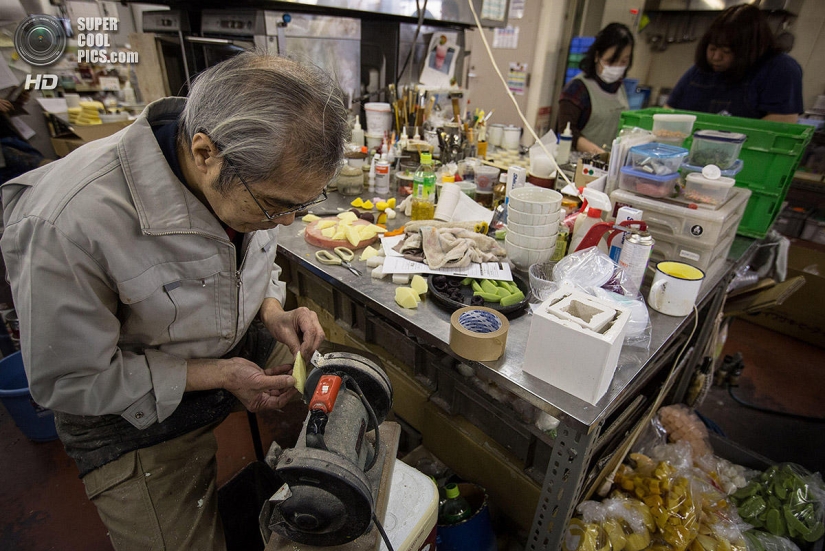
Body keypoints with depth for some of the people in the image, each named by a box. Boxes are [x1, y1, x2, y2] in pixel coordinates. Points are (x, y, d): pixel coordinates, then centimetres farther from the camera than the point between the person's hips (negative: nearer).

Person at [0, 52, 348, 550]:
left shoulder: (258, 180, -15)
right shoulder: (65, 224, -33)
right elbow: (67, 380, -19)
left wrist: (273, 313, -14)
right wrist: (217, 375, -24)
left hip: (243, 358, 5)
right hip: (138, 416, -4)